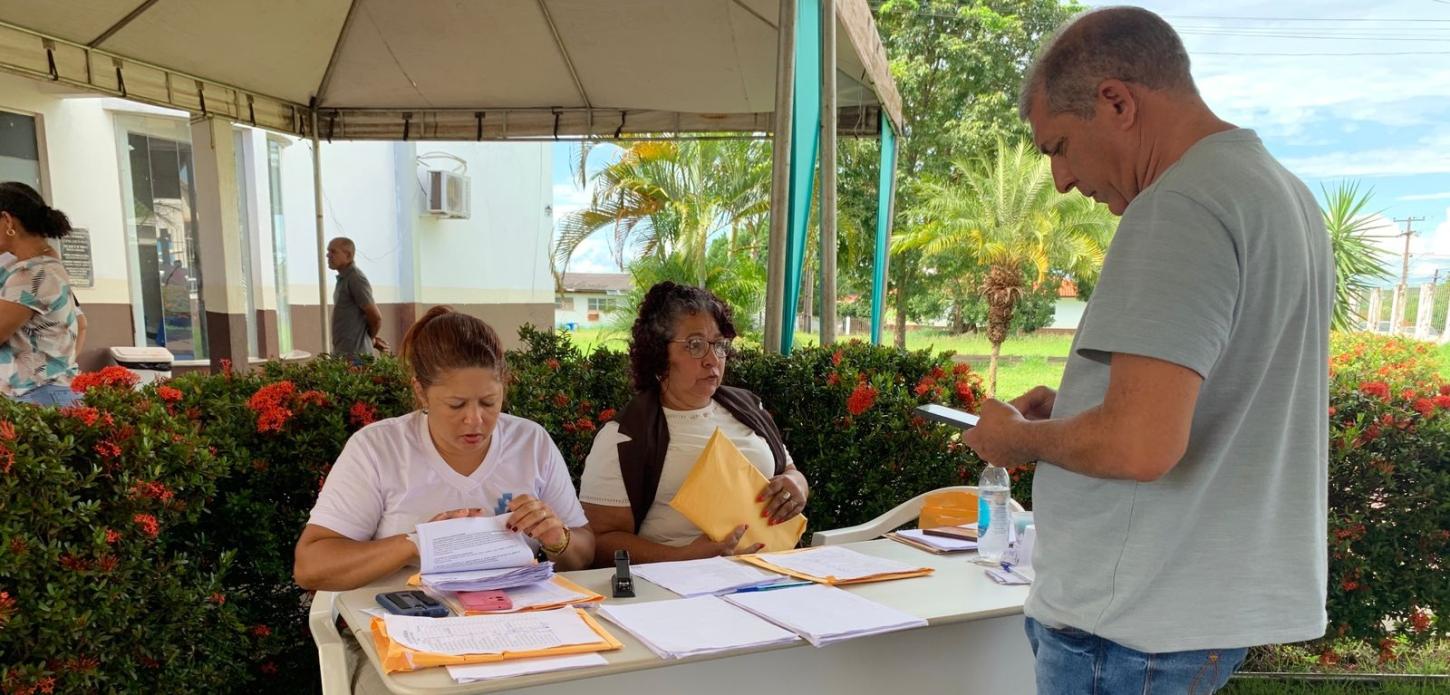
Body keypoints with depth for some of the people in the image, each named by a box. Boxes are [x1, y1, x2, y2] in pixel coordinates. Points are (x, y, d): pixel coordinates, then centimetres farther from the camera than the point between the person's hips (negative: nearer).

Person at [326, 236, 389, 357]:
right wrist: (373, 340, 15)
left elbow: (376, 317, -17)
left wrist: (371, 339, 1)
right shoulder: (343, 279, 15)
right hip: (341, 351, 9)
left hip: (354, 354, -9)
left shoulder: (356, 279, -15)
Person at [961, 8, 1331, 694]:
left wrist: (1019, 436, -10)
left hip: (1136, 624, -10)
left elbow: (1140, 445, -29)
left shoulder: (1180, 205, -20)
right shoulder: (1281, 189, 12)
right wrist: (1072, 407, 12)